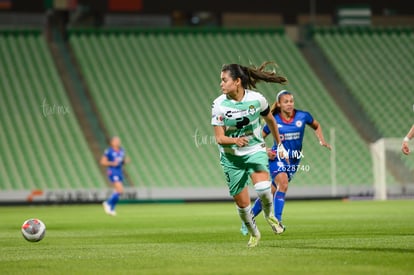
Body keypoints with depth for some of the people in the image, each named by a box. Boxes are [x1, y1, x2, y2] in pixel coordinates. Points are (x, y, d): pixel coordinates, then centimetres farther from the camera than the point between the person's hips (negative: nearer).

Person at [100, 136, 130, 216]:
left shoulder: (121, 150, 10)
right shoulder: (109, 151, -11)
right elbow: (102, 162, -9)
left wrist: (125, 161, -1)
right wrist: (112, 163, -21)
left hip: (119, 172, 8)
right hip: (112, 172, -8)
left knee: (117, 192, 8)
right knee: (120, 190, -17)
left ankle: (111, 208, 21)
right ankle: (108, 203, 1)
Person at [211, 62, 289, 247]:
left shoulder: (256, 99, -10)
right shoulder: (219, 105, -13)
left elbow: (270, 121, 10)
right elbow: (219, 138, -12)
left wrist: (279, 145, 21)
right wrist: (235, 141, -34)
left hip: (255, 150, -1)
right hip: (231, 157, 1)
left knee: (263, 188, -27)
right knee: (242, 203, 2)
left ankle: (269, 214, 6)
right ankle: (253, 234, 31)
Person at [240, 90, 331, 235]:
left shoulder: (303, 116, -5)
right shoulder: (274, 121, -8)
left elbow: (316, 126, 15)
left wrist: (322, 141, 1)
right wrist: (265, 151, -16)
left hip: (293, 161, 3)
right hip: (277, 158, -3)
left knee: (271, 193, 6)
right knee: (283, 183, -30)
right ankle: (277, 220, -26)